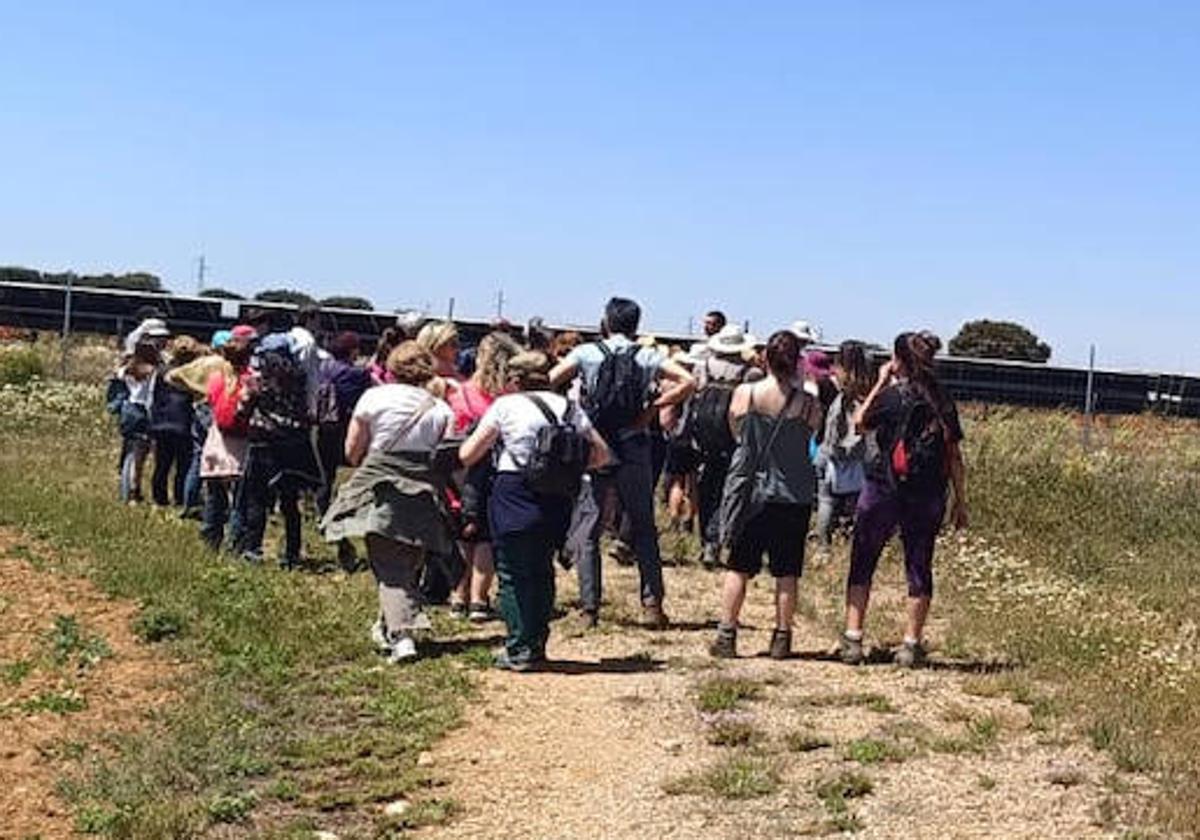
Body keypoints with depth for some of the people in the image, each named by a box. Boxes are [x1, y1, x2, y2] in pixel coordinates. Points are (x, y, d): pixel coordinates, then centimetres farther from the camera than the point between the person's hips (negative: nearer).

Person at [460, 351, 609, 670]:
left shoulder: (506, 406, -3)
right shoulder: (568, 407, 10)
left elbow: (467, 455, -2)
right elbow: (601, 454, 10)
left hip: (515, 497, -4)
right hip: (558, 501, 5)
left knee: (513, 575, 4)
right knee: (542, 571, 16)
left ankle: (519, 650, 3)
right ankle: (537, 646, 19)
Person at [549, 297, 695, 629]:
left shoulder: (586, 353, -1)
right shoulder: (648, 357, 2)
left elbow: (549, 381, -10)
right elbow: (688, 382, -8)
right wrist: (653, 407, -4)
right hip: (634, 450, 1)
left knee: (587, 531, 6)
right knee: (643, 529, 12)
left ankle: (590, 608, 3)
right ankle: (652, 603, 7)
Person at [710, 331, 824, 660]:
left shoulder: (744, 393, -8)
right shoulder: (808, 403, -9)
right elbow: (810, 438, 3)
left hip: (751, 489, 0)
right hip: (793, 494, 0)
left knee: (739, 567, 9)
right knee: (786, 572, 8)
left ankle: (727, 635, 8)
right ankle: (782, 638, 12)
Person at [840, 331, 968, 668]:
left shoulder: (891, 395, -10)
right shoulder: (942, 401, 3)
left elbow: (860, 422, 6)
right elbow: (954, 454, 4)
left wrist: (881, 383, 7)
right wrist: (960, 501, 9)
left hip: (884, 489, -3)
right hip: (928, 495, 3)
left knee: (862, 563, 8)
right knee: (919, 567, 10)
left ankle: (853, 638, 5)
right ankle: (911, 644, 11)